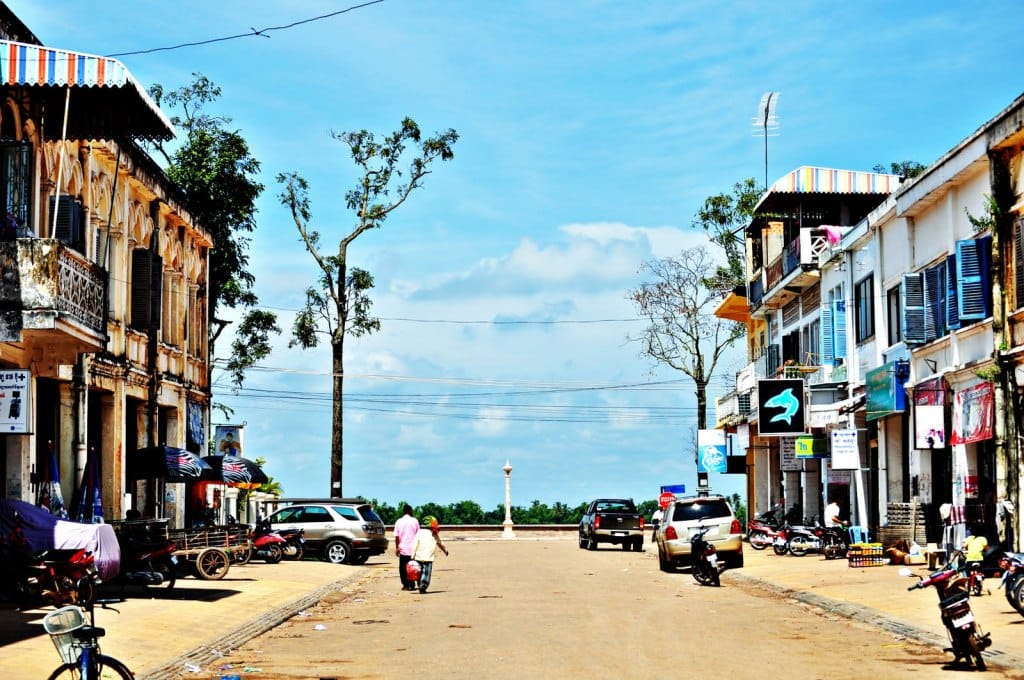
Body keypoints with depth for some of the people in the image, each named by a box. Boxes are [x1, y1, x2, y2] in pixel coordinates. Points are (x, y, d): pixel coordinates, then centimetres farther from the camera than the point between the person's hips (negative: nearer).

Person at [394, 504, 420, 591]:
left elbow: (397, 536, -2)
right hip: (413, 548, 0)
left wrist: (397, 547, 5)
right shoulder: (415, 521, -2)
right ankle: (412, 585, 4)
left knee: (403, 568, 6)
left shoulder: (399, 521, 0)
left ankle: (405, 585, 2)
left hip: (403, 548, 0)